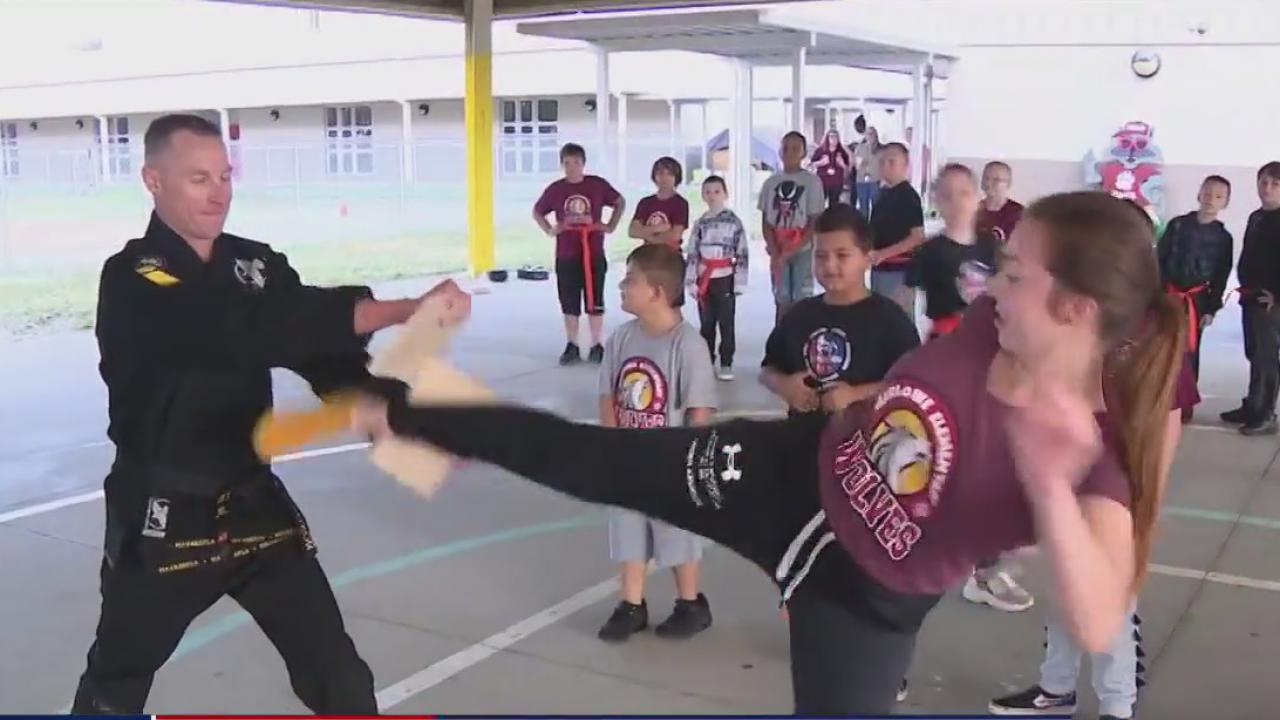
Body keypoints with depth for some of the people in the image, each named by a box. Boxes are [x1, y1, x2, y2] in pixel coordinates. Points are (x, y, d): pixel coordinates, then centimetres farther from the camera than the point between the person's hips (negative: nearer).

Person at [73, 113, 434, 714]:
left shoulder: (255, 265, 3)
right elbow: (249, 332, -34)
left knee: (338, 674, 6)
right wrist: (396, 310, -42)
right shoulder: (132, 284, -17)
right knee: (117, 680, 16)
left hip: (253, 503, 4)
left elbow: (322, 354, -7)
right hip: (161, 518, -4)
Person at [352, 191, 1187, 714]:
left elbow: (1097, 629, -45)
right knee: (590, 458, 7)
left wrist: (1050, 486, -55)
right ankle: (401, 414, 26)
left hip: (862, 598, -4)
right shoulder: (991, 322, -14)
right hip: (790, 475, 4)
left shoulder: (1094, 460, -29)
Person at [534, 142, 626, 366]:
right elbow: (537, 212, 15)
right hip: (566, 257, 2)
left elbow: (620, 203, 12)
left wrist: (611, 226, 3)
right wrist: (549, 230, 1)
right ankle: (572, 346, 18)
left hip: (594, 255, -1)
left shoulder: (598, 185, -3)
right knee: (569, 304, 8)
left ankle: (597, 347, 12)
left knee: (595, 303, 3)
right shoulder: (555, 189, 1)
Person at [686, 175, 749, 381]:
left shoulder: (734, 221, -5)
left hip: (725, 279, -4)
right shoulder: (700, 223, 6)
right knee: (706, 323, 11)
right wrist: (691, 282, 2)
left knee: (726, 322, 0)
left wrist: (740, 282, -8)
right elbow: (692, 255, 7)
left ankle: (726, 364, 6)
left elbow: (742, 254, -5)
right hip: (704, 279, 4)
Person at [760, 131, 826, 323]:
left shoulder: (812, 181, -4)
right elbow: (766, 222, 5)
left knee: (801, 300, -2)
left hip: (802, 251, -3)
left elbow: (814, 223, -6)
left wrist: (790, 251, -13)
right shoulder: (771, 183, 5)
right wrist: (775, 252, -9)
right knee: (782, 301, 7)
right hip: (777, 252, 3)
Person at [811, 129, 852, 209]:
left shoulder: (842, 152, 5)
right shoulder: (820, 150, 0)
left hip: (837, 183, 2)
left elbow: (847, 168, 11)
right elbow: (811, 164, 3)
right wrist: (821, 162, -13)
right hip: (822, 182, -2)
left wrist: (842, 164, -10)